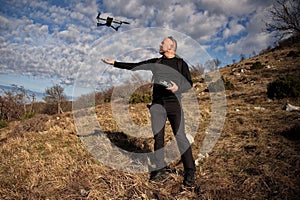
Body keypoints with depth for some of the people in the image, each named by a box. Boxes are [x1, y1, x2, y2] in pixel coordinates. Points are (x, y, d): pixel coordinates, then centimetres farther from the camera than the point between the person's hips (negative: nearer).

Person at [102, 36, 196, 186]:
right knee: (158, 137, 2)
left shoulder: (181, 63, 10)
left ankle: (190, 171, 1)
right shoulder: (155, 62, 17)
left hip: (174, 103, -3)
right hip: (157, 103, 3)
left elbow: (189, 83, 6)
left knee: (180, 137, -8)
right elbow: (134, 66, 17)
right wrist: (114, 63, 15)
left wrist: (178, 87, -14)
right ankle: (160, 169, 12)